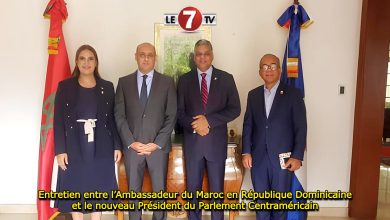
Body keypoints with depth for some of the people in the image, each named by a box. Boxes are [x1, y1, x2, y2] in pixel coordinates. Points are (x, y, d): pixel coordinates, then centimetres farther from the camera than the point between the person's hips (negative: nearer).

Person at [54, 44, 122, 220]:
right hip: (74, 148, -1)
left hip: (100, 147, 1)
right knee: (75, 190, 7)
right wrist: (60, 150, -8)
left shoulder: (107, 87, 4)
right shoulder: (65, 86, 1)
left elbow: (112, 118, 5)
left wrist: (117, 145, 1)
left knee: (98, 189, 10)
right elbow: (58, 120, -2)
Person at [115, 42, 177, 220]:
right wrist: (131, 142, -9)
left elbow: (171, 116, -2)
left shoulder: (167, 82, 3)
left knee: (159, 191, 9)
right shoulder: (124, 82, 6)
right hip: (132, 146, 1)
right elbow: (119, 116, 1)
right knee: (133, 191, 11)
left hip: (158, 146, -1)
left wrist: (157, 143, -10)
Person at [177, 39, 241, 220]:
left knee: (217, 189, 10)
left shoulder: (226, 78, 2)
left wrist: (209, 121, -15)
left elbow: (235, 109, -4)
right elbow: (179, 111, 3)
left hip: (216, 142, -1)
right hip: (192, 142, 1)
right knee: (193, 188, 11)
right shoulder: (184, 79, 6)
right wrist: (194, 126, -14)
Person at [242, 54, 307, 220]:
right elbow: (248, 125, 8)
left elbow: (301, 127, -6)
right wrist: (246, 152, 2)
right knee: (260, 199, 14)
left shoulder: (293, 94, -4)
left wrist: (297, 156, -10)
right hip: (258, 157, 3)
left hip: (283, 157, -3)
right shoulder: (253, 95, 7)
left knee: (280, 200, 10)